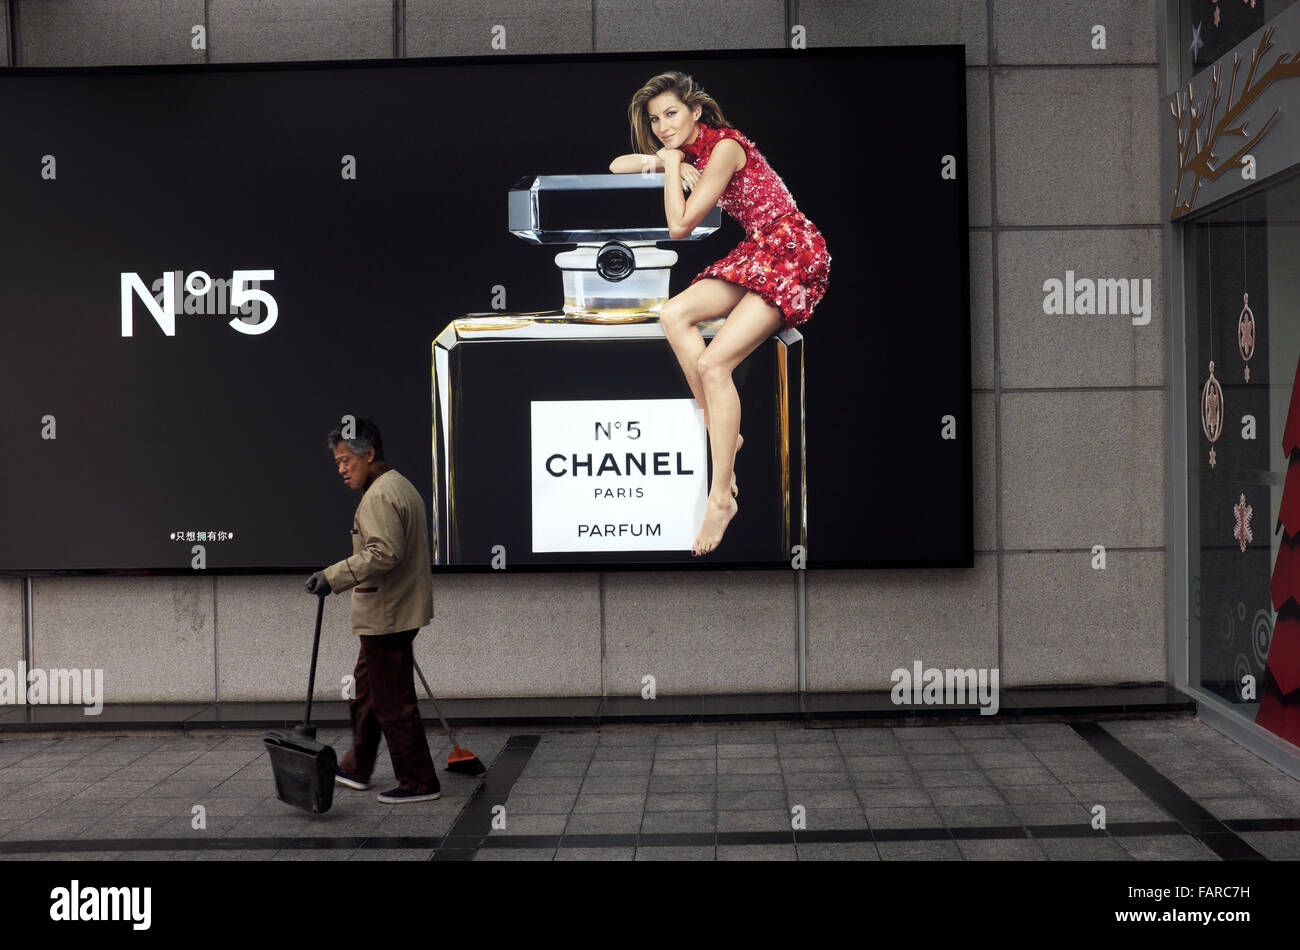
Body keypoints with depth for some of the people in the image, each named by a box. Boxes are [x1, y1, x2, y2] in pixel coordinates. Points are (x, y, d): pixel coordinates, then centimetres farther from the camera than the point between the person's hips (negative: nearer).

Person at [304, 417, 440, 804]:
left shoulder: (381, 494, -18)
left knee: (393, 701, -5)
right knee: (365, 689, 20)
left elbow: (384, 552, -30)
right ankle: (356, 768, 32)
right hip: (392, 612, 11)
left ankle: (419, 782, 2)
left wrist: (333, 576, -29)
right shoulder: (400, 486, 17)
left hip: (386, 616, -11)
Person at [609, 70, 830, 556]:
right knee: (673, 314, -14)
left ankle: (722, 497, -16)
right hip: (756, 255, 9)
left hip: (795, 252, -9)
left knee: (713, 363, -20)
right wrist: (656, 160, 1)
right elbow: (617, 165, 20)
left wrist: (671, 162, -6)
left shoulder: (725, 147, -15)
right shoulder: (687, 152, 12)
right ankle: (722, 432, -7)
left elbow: (679, 225, -16)